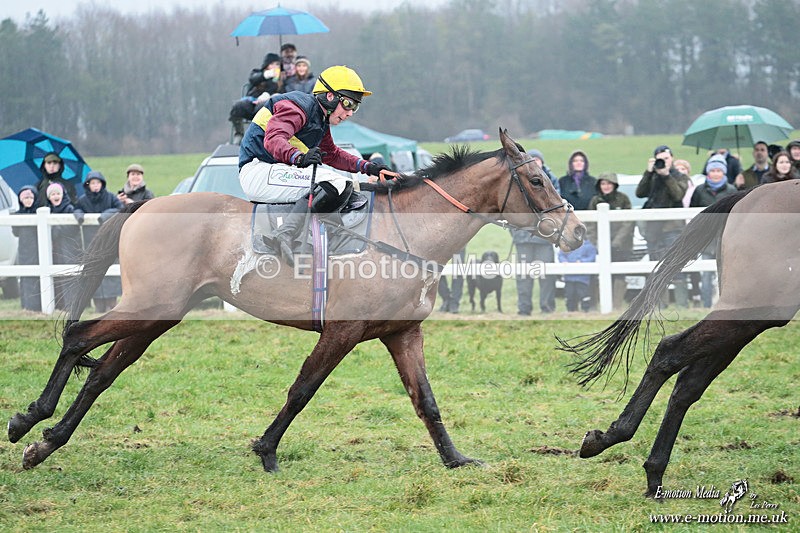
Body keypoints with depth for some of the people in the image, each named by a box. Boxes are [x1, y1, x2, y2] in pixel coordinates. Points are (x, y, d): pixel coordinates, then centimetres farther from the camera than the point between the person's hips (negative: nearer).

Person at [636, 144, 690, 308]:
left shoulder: (680, 177, 7)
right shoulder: (652, 177, 16)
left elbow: (678, 195, -11)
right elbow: (640, 193, 0)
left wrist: (666, 175, -13)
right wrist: (649, 172, -6)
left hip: (672, 227, -4)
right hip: (653, 227, 4)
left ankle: (682, 304, -12)